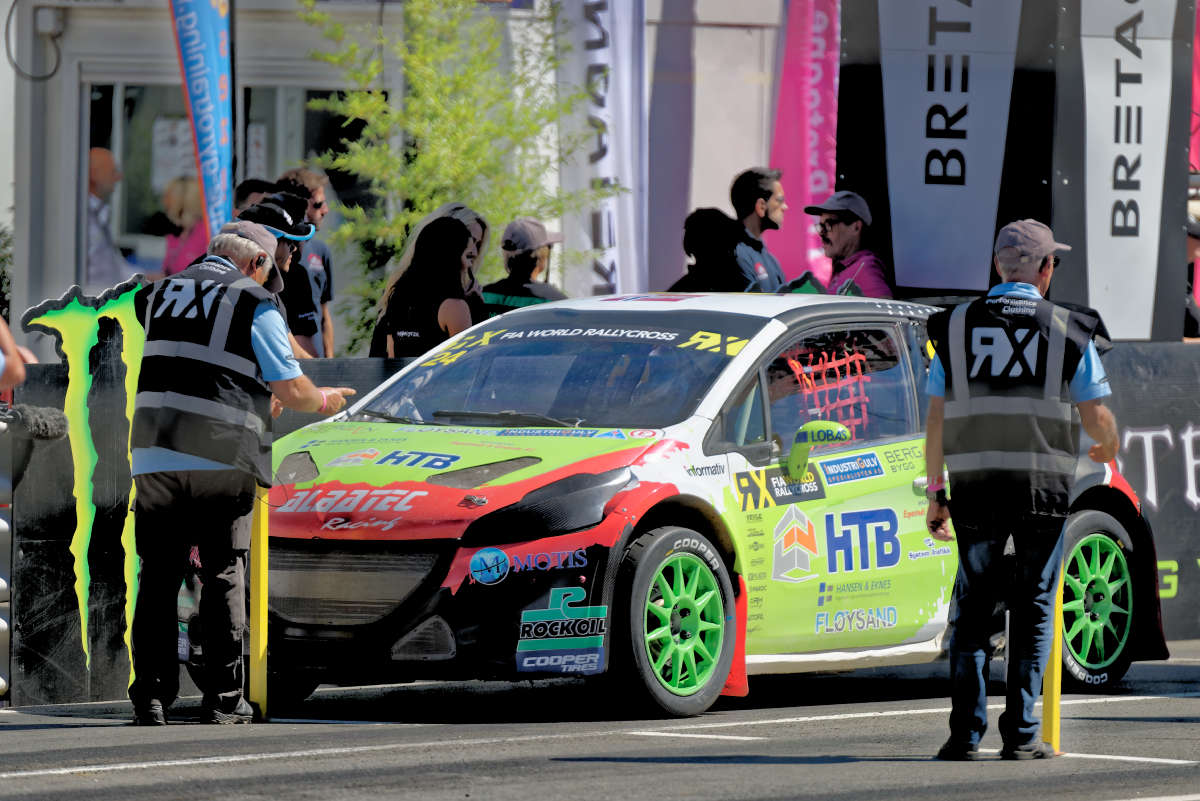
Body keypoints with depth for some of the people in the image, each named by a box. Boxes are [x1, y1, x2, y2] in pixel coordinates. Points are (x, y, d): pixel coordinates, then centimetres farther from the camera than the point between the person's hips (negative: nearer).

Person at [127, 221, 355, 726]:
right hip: (220, 460, -4)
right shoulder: (253, 305, 0)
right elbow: (290, 390, -3)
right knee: (224, 577, 5)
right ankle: (222, 699, 4)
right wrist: (324, 400, 19)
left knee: (158, 577, 7)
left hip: (154, 456, 4)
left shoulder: (160, 295, 16)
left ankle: (150, 697, 3)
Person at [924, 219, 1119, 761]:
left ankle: (965, 735, 1)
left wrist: (936, 493, 10)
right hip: (1043, 485, -2)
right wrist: (1109, 447, 24)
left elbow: (936, 419, 5)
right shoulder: (1069, 330, 2)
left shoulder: (957, 327, 7)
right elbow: (1096, 418, 1)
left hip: (974, 483, 2)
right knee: (1034, 608, 4)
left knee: (972, 608, 7)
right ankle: (1020, 736, 1)